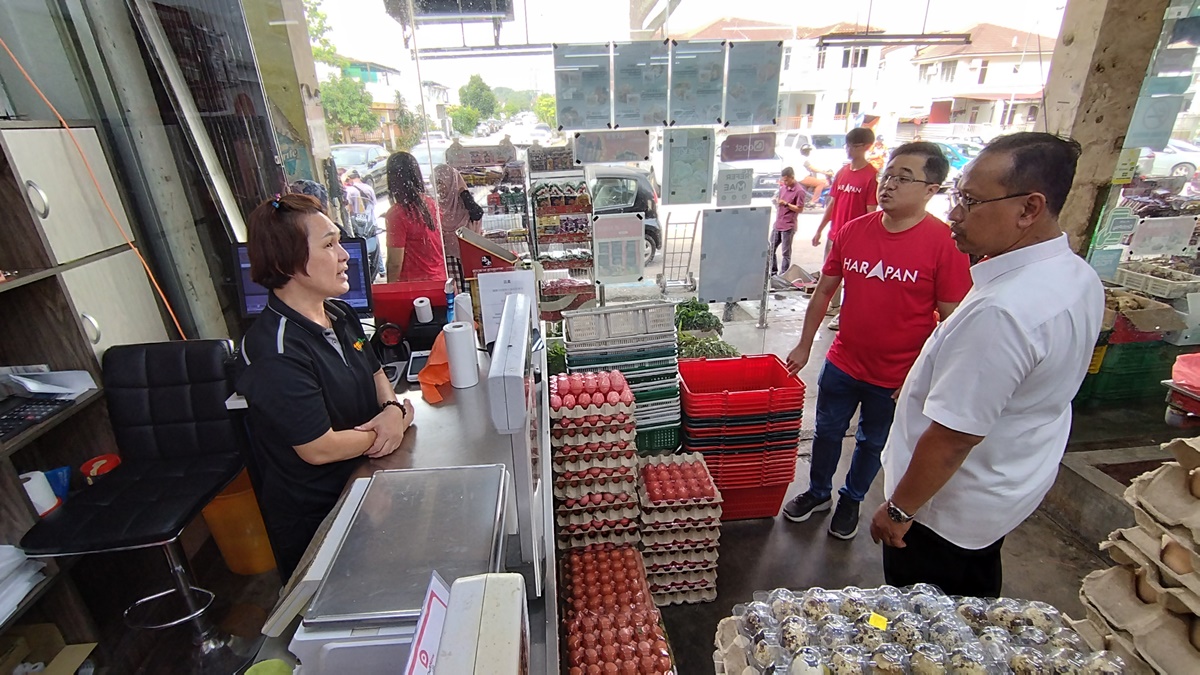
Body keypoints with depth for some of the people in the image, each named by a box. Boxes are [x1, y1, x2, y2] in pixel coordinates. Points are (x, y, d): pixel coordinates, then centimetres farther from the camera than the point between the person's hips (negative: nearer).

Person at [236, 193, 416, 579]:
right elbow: (320, 449, -28)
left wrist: (393, 408, -12)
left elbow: (375, 374, 10)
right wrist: (392, 425, -14)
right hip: (314, 520, -7)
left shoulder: (339, 314, -2)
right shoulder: (276, 349, -29)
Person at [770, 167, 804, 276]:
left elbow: (800, 209, -12)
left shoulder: (799, 191, -11)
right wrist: (776, 201, 2)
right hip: (777, 224, 8)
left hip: (788, 226, -8)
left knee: (786, 253, 0)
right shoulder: (783, 187, 11)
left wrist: (786, 204, -19)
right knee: (771, 249, 12)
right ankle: (773, 272, 25)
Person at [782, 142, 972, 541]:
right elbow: (824, 291, 4)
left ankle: (851, 500, 44)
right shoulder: (852, 231, -5)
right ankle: (818, 492, 43)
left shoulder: (946, 243, -16)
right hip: (842, 362, 3)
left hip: (898, 377, -3)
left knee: (872, 443, 19)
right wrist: (804, 346, 6)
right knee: (827, 431, 19)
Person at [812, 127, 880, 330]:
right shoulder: (842, 172, 8)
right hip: (834, 234, 7)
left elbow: (871, 212, -13)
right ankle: (834, 305, 36)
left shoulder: (871, 175, -12)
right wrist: (819, 230, 13)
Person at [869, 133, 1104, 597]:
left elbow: (952, 437, -29)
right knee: (972, 614, 31)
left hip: (947, 508, -9)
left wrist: (899, 510, -16)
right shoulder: (1079, 277, -2)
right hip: (1011, 490, 9)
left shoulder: (1001, 312, -35)